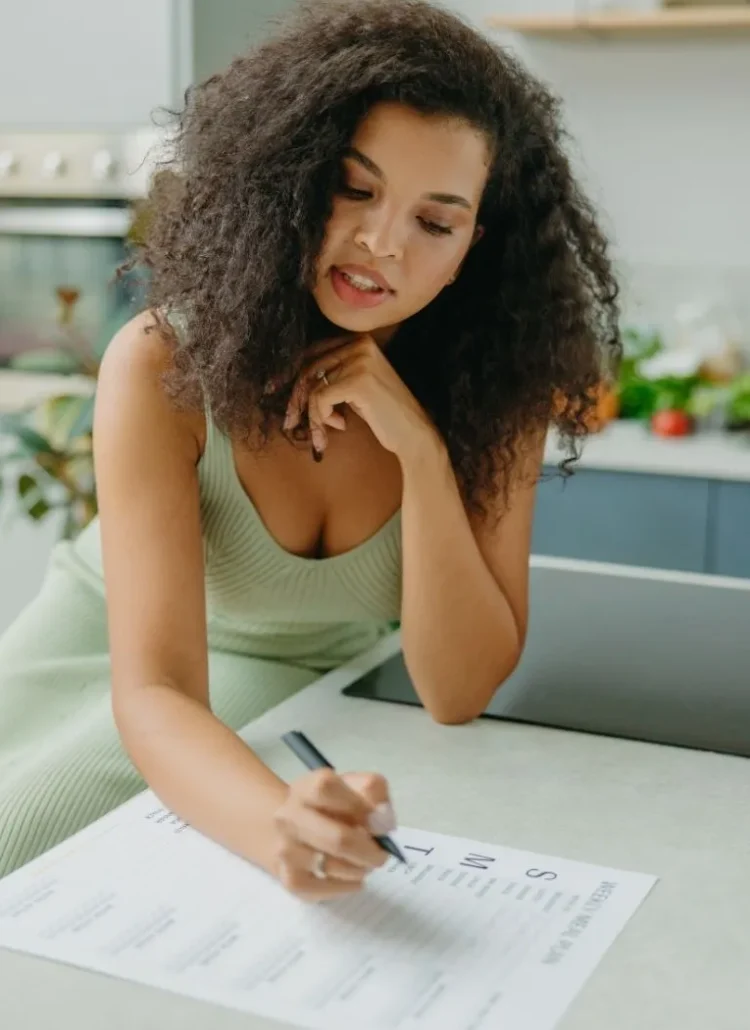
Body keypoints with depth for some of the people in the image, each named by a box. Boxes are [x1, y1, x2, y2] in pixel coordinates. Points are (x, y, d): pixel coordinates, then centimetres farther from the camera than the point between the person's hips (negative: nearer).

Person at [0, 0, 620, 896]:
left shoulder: (492, 390, -21)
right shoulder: (164, 364, -29)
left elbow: (458, 693, -24)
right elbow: (153, 690, -35)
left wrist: (422, 449, -37)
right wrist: (278, 827, -57)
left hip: (305, 687, 0)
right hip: (113, 653, 0)